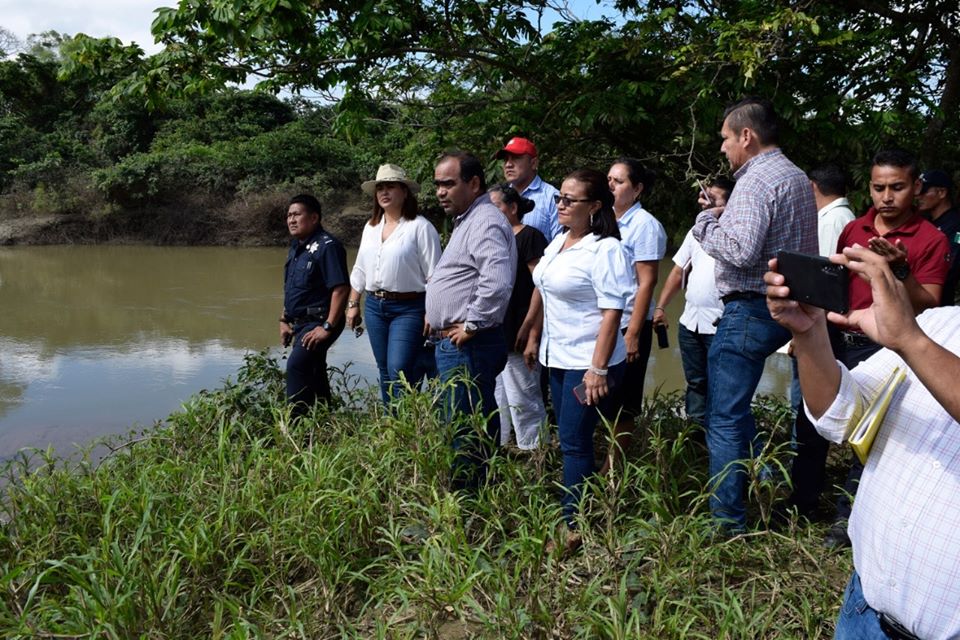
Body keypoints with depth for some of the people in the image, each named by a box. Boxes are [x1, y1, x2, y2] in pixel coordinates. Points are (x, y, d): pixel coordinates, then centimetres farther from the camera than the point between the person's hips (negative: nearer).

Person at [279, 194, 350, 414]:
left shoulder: (327, 246, -16)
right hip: (300, 324, 9)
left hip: (318, 323, -9)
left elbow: (341, 289, -22)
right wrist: (284, 321, 15)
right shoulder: (296, 248, 13)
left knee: (297, 364, -23)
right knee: (314, 373, 16)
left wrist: (328, 327, -24)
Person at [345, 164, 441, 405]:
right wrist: (353, 305, 15)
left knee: (399, 369, -15)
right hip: (374, 306, 7)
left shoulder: (420, 227, -8)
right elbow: (360, 270, 19)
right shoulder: (370, 227, 14)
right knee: (385, 371, 12)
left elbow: (433, 275, -11)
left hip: (408, 307, -7)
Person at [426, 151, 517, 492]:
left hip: (468, 346, -11)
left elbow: (497, 283, -32)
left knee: (466, 432, -5)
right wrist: (437, 315, 21)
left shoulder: (485, 223, -16)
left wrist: (471, 325, -22)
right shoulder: (466, 220, 18)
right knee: (479, 428, 17)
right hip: (454, 345, 11)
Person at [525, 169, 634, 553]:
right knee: (570, 439, 14)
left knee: (574, 442, -5)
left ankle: (574, 526, 6)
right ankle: (580, 511, 26)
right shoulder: (558, 241, 10)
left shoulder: (605, 249, -16)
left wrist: (599, 369, -23)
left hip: (587, 363, -8)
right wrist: (534, 338, 20)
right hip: (556, 357, 8)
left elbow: (612, 313, -20)